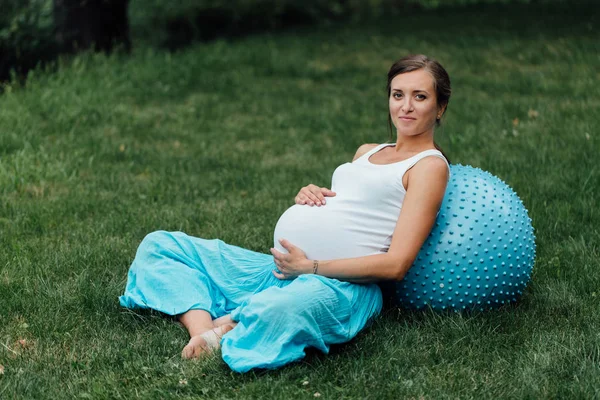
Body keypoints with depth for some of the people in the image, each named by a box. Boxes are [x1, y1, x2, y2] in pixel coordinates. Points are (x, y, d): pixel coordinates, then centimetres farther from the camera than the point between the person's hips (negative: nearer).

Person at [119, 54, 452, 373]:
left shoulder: (429, 165, 0)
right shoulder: (367, 152, 24)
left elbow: (396, 264, -9)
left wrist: (310, 266, -12)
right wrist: (308, 196, 8)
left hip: (339, 285, -9)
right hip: (280, 269, 9)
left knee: (283, 309, -46)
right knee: (159, 244, 4)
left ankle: (221, 327, -14)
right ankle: (202, 332, -21)